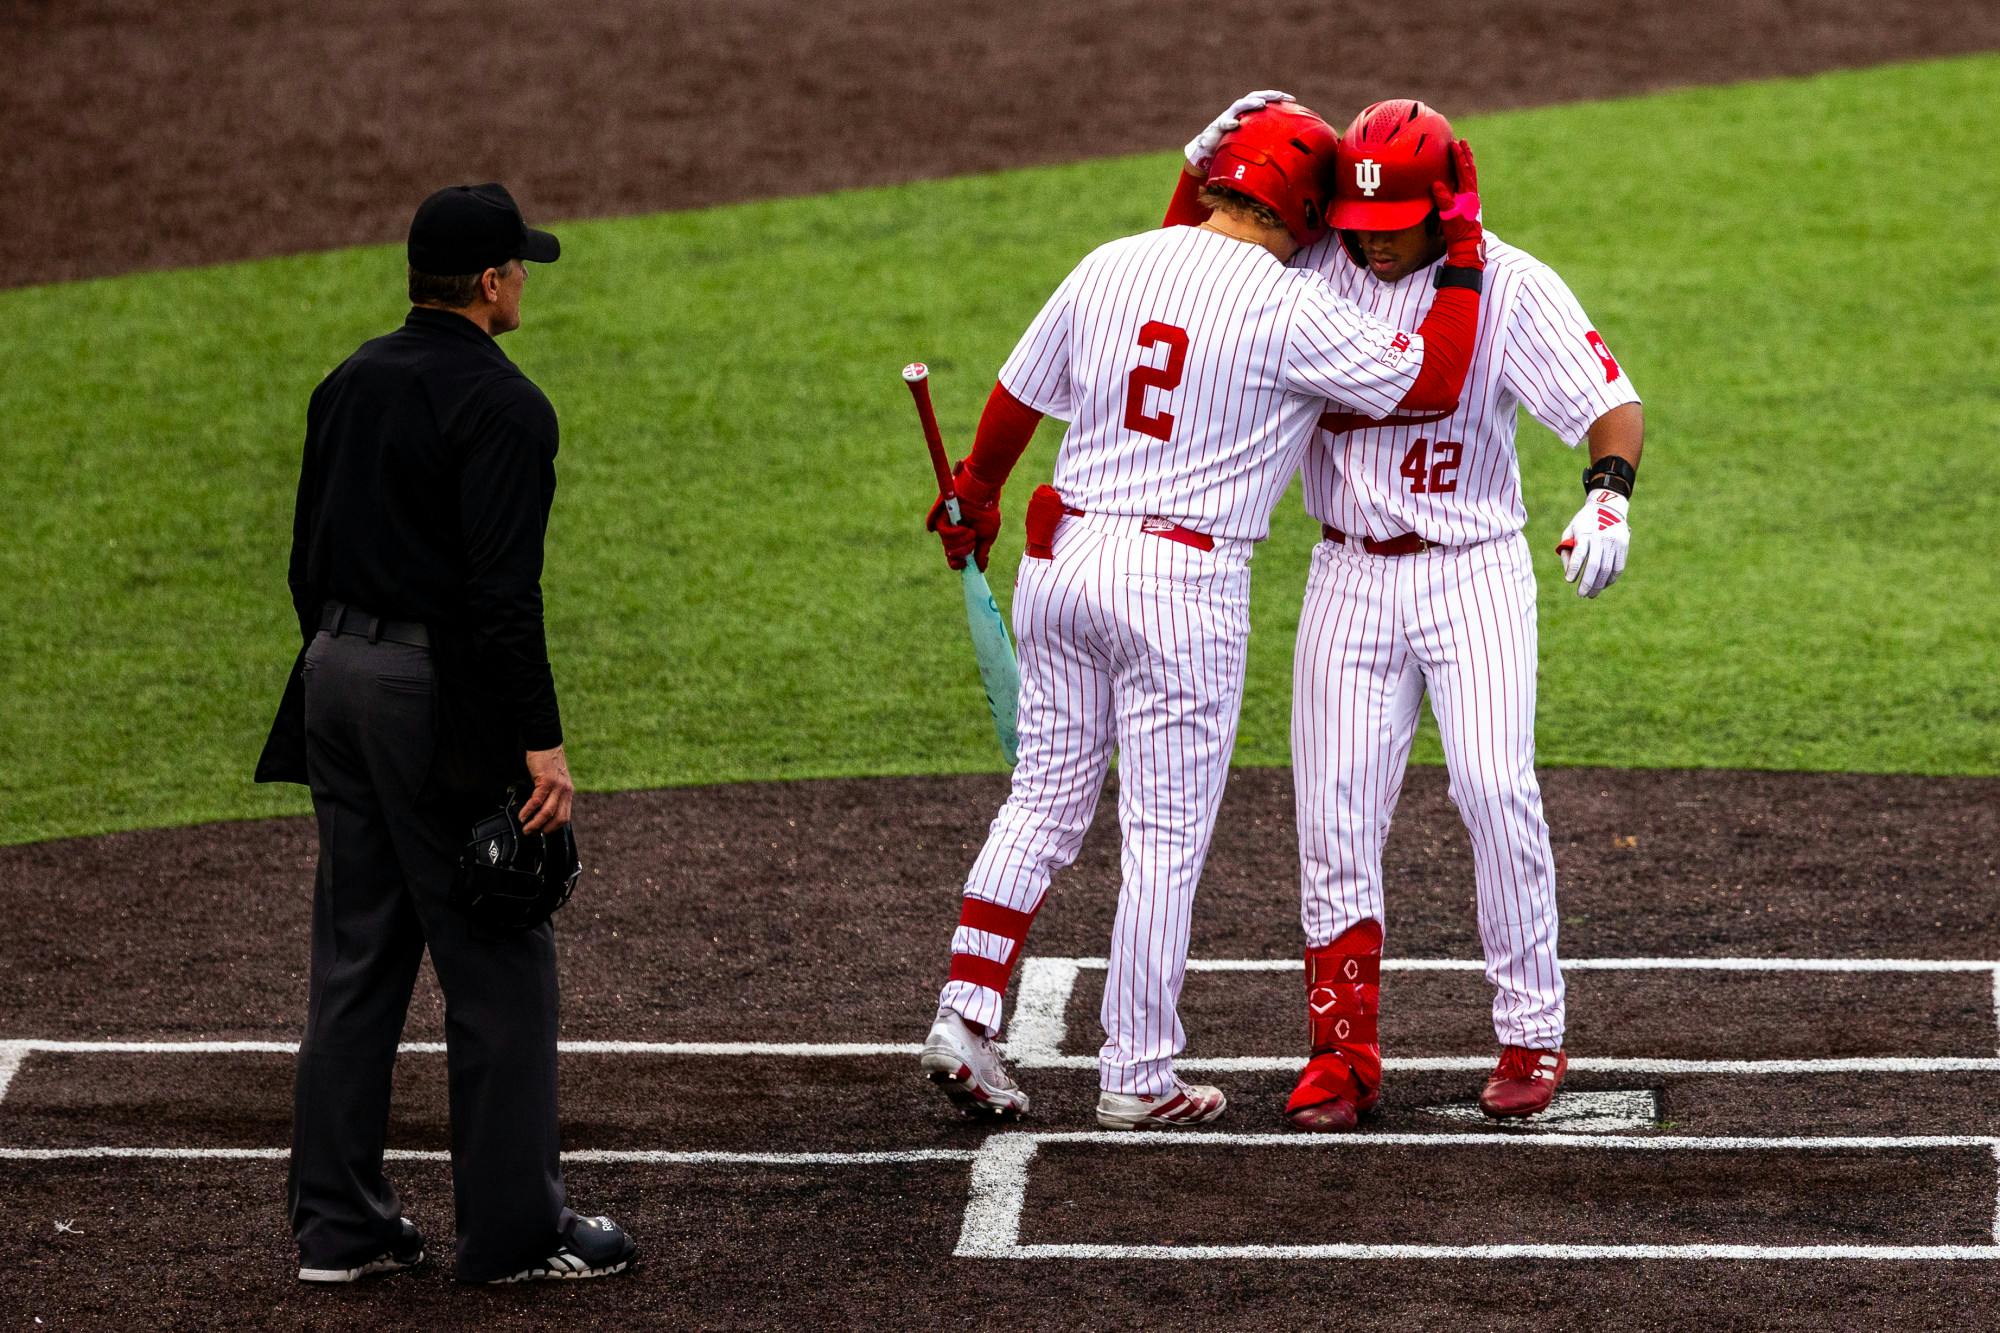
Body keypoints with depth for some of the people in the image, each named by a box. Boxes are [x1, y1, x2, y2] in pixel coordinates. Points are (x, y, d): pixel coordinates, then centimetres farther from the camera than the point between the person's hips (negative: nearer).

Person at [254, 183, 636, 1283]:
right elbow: (502, 592, -20)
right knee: (498, 966, -1)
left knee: (353, 955, 11)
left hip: (337, 673, 8)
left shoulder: (349, 384, 12)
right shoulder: (500, 406, -14)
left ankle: (338, 1224, 14)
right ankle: (512, 1227, 2)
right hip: (440, 700, -8)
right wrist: (539, 743, -19)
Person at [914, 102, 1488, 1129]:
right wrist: (1463, 260, 5)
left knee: (1043, 801, 16)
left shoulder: (1110, 266, 4)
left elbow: (1017, 395, 15)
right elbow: (1433, 383, -8)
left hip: (1060, 558, 5)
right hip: (1179, 582, -5)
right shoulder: (1290, 310, -11)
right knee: (1166, 834, 3)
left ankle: (965, 1013, 8)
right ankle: (1138, 1079, 9)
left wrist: (975, 495, 32)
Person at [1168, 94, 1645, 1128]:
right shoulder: (1314, 267, -1)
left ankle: (1533, 1035, -4)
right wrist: (1207, 158, -11)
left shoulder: (1509, 286, -10)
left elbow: (1612, 399, -14)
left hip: (1474, 572, -3)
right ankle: (1344, 1053, 8)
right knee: (1336, 811, -1)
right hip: (1348, 577, 3)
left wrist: (1608, 494, -35)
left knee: (1496, 789, -15)